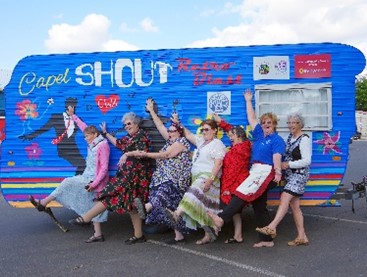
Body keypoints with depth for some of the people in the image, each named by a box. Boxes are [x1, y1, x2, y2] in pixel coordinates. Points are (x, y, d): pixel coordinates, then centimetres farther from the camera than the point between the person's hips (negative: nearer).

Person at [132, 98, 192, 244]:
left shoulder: (181, 142, -4)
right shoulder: (171, 141, 21)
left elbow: (165, 155, -13)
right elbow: (160, 126, 22)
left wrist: (145, 154, -13)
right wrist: (151, 111, 23)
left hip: (175, 179, -8)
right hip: (166, 177, 8)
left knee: (165, 190, -33)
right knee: (171, 206, -1)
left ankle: (147, 207, -60)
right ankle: (179, 235, -3)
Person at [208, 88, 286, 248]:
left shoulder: (277, 139, 0)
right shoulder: (259, 134, 21)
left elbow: (276, 157, -15)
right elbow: (252, 119, 26)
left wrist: (278, 172, -28)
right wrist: (248, 101, 29)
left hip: (266, 171, -9)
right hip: (256, 171, 9)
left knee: (243, 192, -25)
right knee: (259, 206, 7)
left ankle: (221, 218, -36)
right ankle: (267, 240, 11)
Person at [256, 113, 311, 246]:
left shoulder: (304, 139, -10)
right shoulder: (290, 137, 14)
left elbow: (307, 161, -15)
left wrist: (288, 164, -16)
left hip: (299, 174, -8)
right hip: (289, 175, 9)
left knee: (285, 197, -24)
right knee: (294, 205, 7)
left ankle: (272, 227, -31)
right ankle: (302, 237, 13)